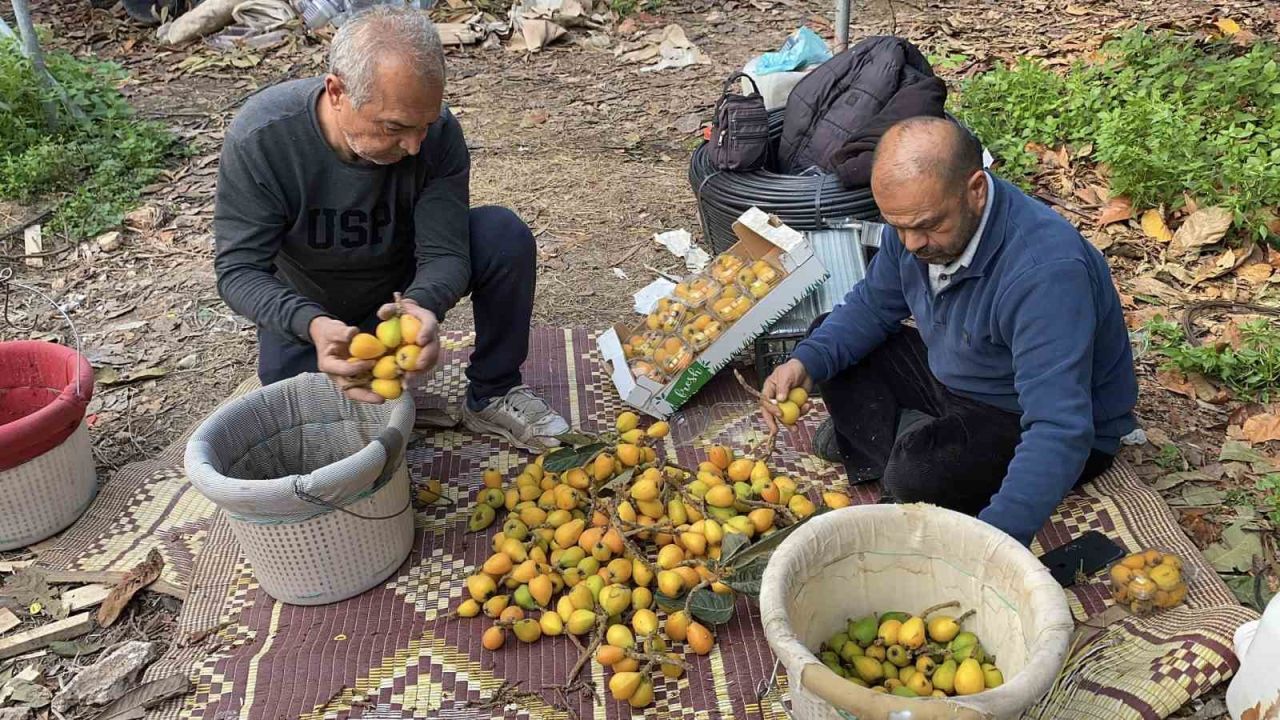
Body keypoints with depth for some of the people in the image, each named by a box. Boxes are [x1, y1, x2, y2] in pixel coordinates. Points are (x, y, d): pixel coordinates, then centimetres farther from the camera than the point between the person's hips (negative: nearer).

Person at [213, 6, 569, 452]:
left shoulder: (438, 132, -27)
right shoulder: (259, 138, -31)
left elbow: (445, 253, -25)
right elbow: (238, 270, -27)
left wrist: (421, 304, -50)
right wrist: (313, 325, -48)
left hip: (405, 288, 1)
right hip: (306, 312, -1)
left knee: (504, 236, -24)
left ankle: (492, 396, -6)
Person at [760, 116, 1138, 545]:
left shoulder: (1045, 272, -38)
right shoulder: (917, 220, -13)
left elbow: (1060, 432, -42)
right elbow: (872, 305, 3)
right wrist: (806, 362, -16)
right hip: (952, 378, 7)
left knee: (917, 475, -34)